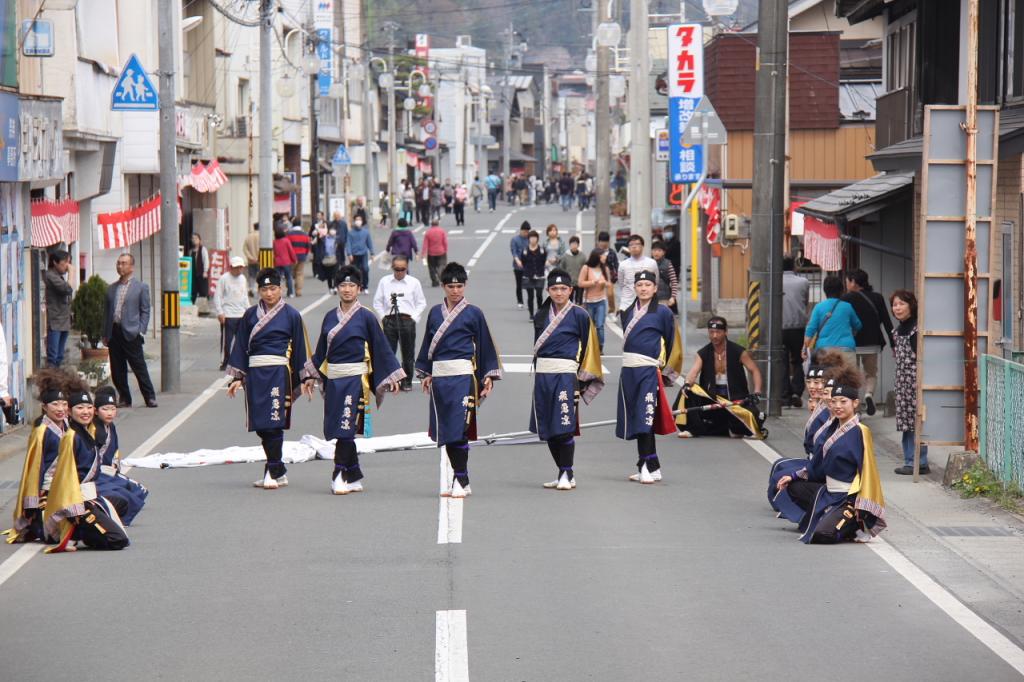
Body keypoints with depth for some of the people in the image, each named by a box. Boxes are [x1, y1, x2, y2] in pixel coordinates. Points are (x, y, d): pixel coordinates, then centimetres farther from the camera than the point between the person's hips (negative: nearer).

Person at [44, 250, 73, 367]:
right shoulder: (50, 275, -10)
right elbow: (68, 289, -22)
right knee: (52, 358, -12)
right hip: (54, 323, -9)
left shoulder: (61, 276, 18)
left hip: (64, 322, 9)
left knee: (60, 358, 10)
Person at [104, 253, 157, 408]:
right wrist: (105, 334, 10)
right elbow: (106, 312, 17)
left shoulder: (141, 287, 3)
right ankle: (124, 399, 14)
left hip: (131, 334, -5)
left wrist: (141, 332, -9)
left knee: (139, 368, -4)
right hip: (114, 333, 5)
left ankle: (150, 397, 4)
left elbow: (145, 312, 1)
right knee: (117, 370, 5)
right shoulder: (111, 289, 16)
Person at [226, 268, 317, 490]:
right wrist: (237, 377, 8)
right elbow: (241, 346, 13)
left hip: (279, 372, -4)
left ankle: (274, 472, -6)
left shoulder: (291, 315, 3)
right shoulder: (250, 315, 12)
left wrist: (307, 377, 4)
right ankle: (277, 472, 15)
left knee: (274, 423, -11)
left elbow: (300, 347, 6)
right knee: (261, 426, 5)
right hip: (255, 373, 4)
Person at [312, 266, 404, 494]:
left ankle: (340, 476, -10)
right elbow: (321, 351, 18)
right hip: (333, 380, 5)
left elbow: (381, 347, 1)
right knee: (338, 430, 5)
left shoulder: (366, 317, -1)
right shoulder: (330, 317, 11)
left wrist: (391, 377, 0)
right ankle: (354, 477, 13)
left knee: (346, 428, -12)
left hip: (355, 379, -5)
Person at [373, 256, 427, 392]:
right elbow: (377, 301, 11)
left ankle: (407, 382, 14)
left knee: (408, 353, 4)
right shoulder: (384, 282, 6)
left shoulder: (414, 282, 3)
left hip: (407, 320, -1)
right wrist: (383, 316, 1)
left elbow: (421, 303, 8)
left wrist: (414, 317, -2)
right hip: (389, 320, 1)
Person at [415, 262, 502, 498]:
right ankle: (460, 481, 14)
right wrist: (426, 374, 16)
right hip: (440, 377, 5)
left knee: (459, 430, -12)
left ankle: (461, 481, -9)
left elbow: (485, 345, 5)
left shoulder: (473, 313, 1)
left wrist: (489, 376, 2)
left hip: (463, 375, -5)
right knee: (445, 431, 6)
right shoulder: (435, 313, 12)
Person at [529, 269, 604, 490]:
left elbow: (588, 347, 2)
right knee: (547, 430, 7)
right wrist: (537, 371, 14)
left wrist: (582, 376, 1)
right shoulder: (541, 316, 12)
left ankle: (567, 476, -3)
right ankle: (563, 474, 17)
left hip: (565, 374, -5)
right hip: (542, 374, 5)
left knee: (564, 428, -11)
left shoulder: (579, 315, -1)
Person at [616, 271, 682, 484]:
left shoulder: (662, 312, -1)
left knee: (645, 418, -13)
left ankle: (650, 467, -14)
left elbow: (672, 342, 5)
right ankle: (646, 467, 12)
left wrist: (666, 368, 8)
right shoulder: (628, 312, 14)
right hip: (628, 369, 6)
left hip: (649, 370, -6)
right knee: (635, 418, 7)